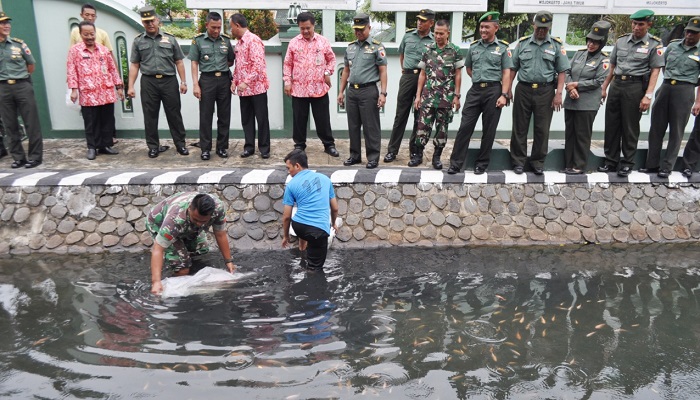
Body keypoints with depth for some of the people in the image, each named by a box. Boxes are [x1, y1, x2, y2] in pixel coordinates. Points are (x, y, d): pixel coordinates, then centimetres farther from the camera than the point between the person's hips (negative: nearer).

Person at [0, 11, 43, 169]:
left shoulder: (19, 43, 3)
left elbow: (31, 64, 12)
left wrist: (20, 77, 12)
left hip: (22, 86, -1)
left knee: (31, 123, -2)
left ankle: (35, 156, 5)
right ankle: (18, 157, 14)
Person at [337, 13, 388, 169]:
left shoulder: (377, 46, -3)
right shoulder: (350, 47, 13)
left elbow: (383, 71, -6)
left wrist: (383, 93, -14)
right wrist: (341, 91, 15)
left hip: (368, 91, -5)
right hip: (352, 91, 6)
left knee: (371, 127, -1)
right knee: (353, 126, 10)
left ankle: (373, 157, 7)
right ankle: (355, 155, 21)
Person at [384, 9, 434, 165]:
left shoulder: (435, 41, -2)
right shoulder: (408, 35, 8)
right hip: (407, 77, 2)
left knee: (420, 117, 4)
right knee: (401, 114, 5)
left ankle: (416, 152, 13)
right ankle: (392, 150, 12)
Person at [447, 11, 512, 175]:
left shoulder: (503, 48, 1)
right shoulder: (473, 47, 10)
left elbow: (506, 73, -3)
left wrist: (504, 95, -11)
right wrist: (479, 79, 11)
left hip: (494, 91, -3)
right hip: (475, 90, 3)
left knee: (488, 130, 4)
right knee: (465, 127, -1)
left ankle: (482, 164, 14)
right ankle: (456, 163, 3)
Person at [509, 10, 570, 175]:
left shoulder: (556, 45, 4)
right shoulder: (522, 43, 7)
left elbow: (562, 71, 2)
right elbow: (513, 68, 10)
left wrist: (558, 93, -7)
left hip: (545, 91, -1)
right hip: (523, 90, 1)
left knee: (542, 129, 4)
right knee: (520, 128, 5)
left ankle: (538, 162, 17)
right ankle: (518, 161, 15)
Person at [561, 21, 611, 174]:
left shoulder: (603, 60, -4)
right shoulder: (579, 53, 11)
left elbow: (598, 81, -11)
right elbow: (567, 72, 8)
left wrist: (576, 85, -11)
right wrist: (571, 88, -9)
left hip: (587, 104, -5)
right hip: (570, 101, 6)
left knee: (582, 135, 1)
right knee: (569, 133, 10)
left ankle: (579, 166, 10)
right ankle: (568, 164, 20)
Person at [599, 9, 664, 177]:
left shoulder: (654, 44, -1)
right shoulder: (621, 40, 9)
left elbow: (655, 71, -5)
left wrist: (648, 95, -12)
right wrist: (604, 87, 11)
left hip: (635, 86, -4)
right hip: (616, 84, 4)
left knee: (630, 127, 2)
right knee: (611, 125, 6)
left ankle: (627, 162, 14)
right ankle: (611, 161, 16)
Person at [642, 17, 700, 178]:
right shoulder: (673, 45, 9)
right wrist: (669, 79, 16)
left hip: (684, 91, -4)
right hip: (665, 87, 4)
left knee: (676, 131, 1)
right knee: (656, 128, 6)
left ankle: (667, 167, 8)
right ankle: (652, 164, 16)